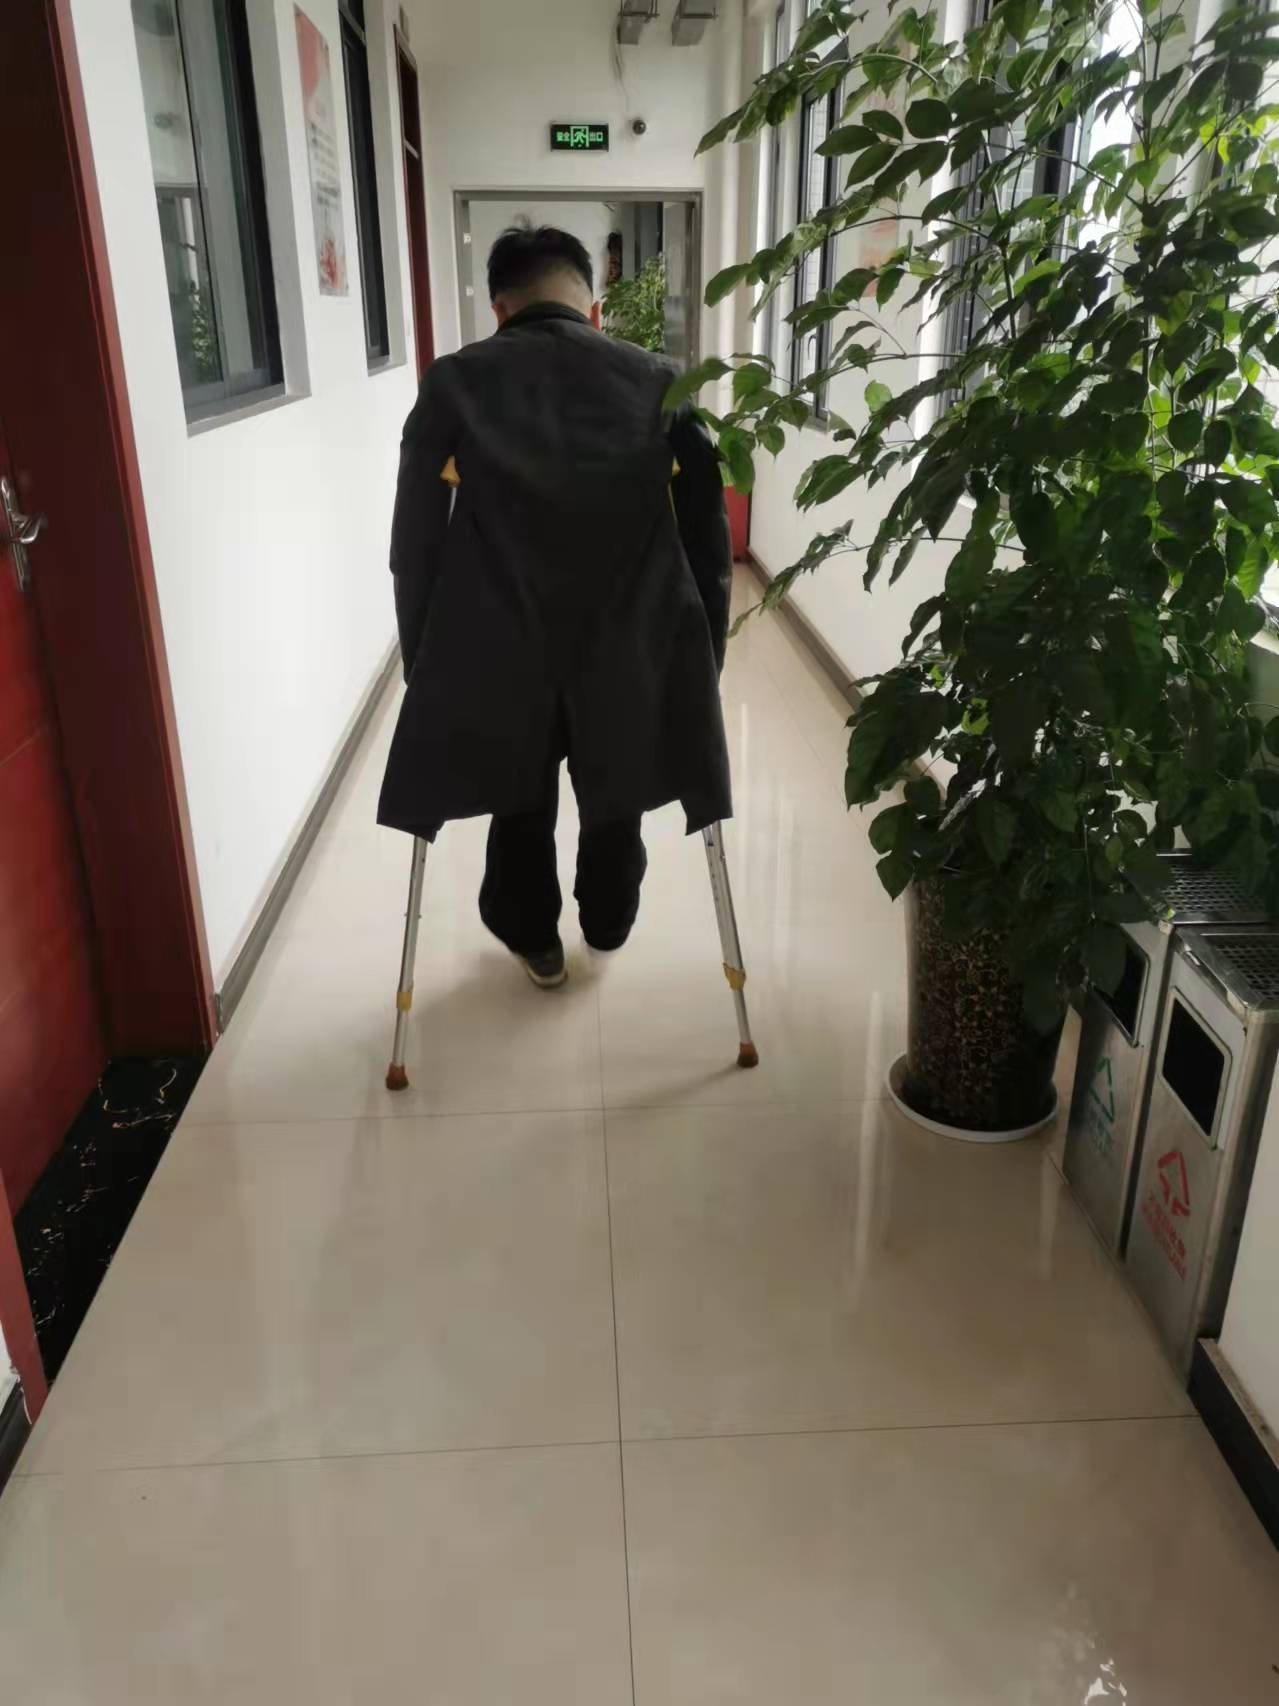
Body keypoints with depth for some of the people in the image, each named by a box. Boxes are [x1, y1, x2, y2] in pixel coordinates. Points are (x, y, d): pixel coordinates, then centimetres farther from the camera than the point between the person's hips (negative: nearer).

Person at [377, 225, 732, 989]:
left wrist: (423, 657, 7)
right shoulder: (659, 382, -2)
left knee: (520, 809, 25)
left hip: (498, 655, 0)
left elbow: (414, 540, -3)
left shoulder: (455, 384, -4)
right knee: (616, 803, 26)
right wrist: (703, 654, 8)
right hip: (631, 649, 1)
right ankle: (607, 926, 49)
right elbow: (707, 535, -1)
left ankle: (536, 941, 44)